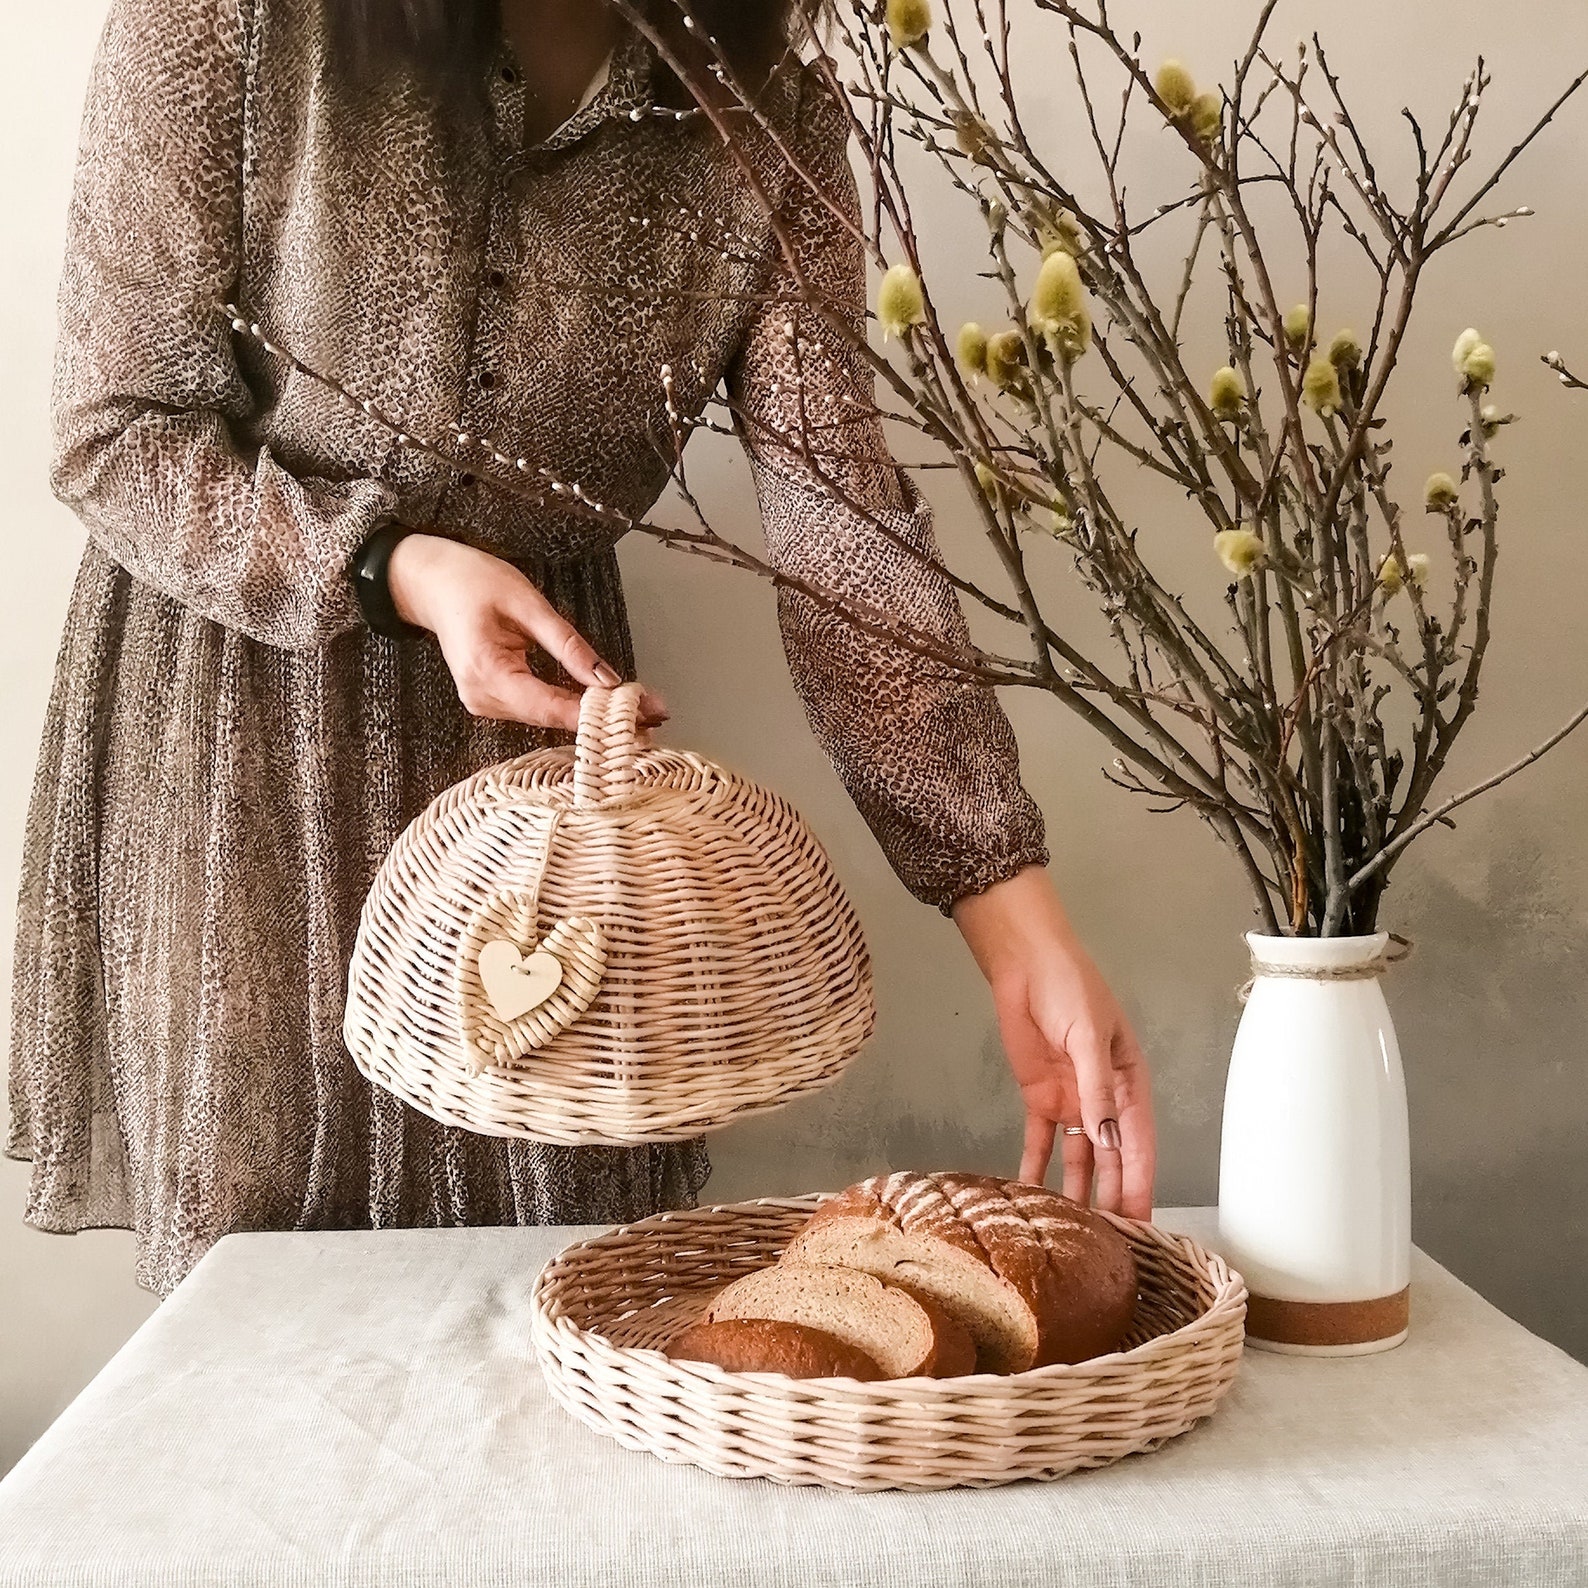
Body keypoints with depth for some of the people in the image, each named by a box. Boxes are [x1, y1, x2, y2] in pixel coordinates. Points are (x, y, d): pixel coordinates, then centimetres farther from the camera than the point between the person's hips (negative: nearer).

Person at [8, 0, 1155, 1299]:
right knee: (261, 1202, 6)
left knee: (587, 1226, 7)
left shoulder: (766, 110, -10)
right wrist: (401, 569, -27)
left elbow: (843, 524, -17)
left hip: (539, 677, 2)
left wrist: (1025, 936, -25)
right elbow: (115, 433, -10)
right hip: (238, 677, -2)